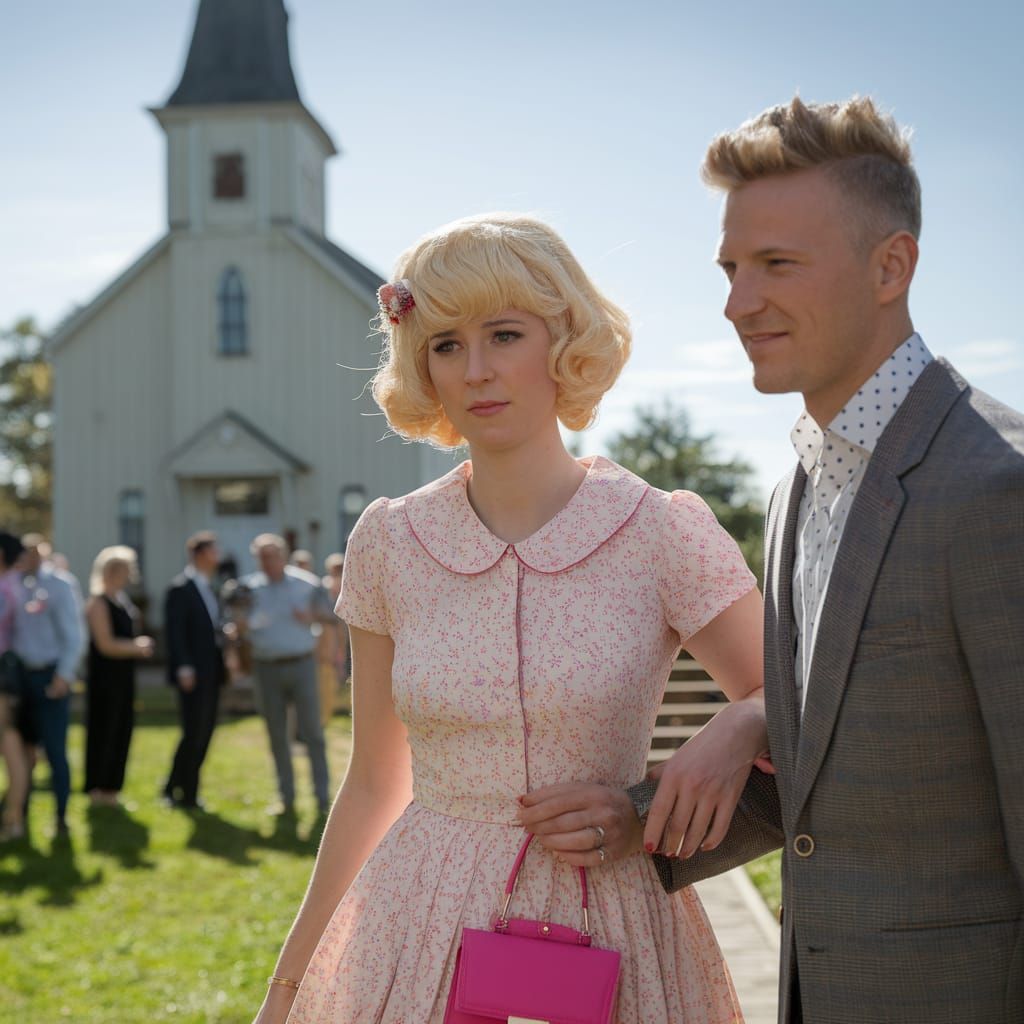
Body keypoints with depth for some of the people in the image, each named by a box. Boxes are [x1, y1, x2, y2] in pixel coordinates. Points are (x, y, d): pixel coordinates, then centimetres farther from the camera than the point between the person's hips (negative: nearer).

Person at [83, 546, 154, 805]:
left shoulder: (122, 600, 12)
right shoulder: (98, 602, -13)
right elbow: (106, 644, -19)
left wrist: (139, 644, 2)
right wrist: (137, 647, -11)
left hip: (123, 676, 8)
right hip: (104, 676, -8)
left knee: (121, 731, 10)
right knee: (103, 731, 0)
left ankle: (110, 789, 18)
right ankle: (97, 789, 9)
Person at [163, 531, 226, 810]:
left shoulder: (208, 588, 18)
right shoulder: (180, 588, -9)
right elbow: (174, 631, -15)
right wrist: (183, 668, -21)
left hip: (211, 672, 9)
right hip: (193, 673, -9)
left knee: (203, 733, 9)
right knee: (194, 733, -5)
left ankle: (176, 789, 18)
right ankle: (185, 794, 6)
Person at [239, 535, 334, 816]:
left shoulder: (306, 584, 2)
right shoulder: (251, 588, 5)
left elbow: (332, 616, 9)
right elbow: (240, 626, 7)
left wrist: (312, 616, -11)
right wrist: (241, 626, -16)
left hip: (301, 665, -2)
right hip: (267, 668, 2)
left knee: (312, 732, -3)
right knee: (277, 737, 6)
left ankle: (323, 798, 2)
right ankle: (287, 798, 14)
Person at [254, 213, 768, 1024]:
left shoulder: (665, 536, -10)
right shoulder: (388, 544, -2)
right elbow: (375, 785, 7)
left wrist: (735, 730, -20)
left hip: (605, 944, -1)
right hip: (418, 936, 2)